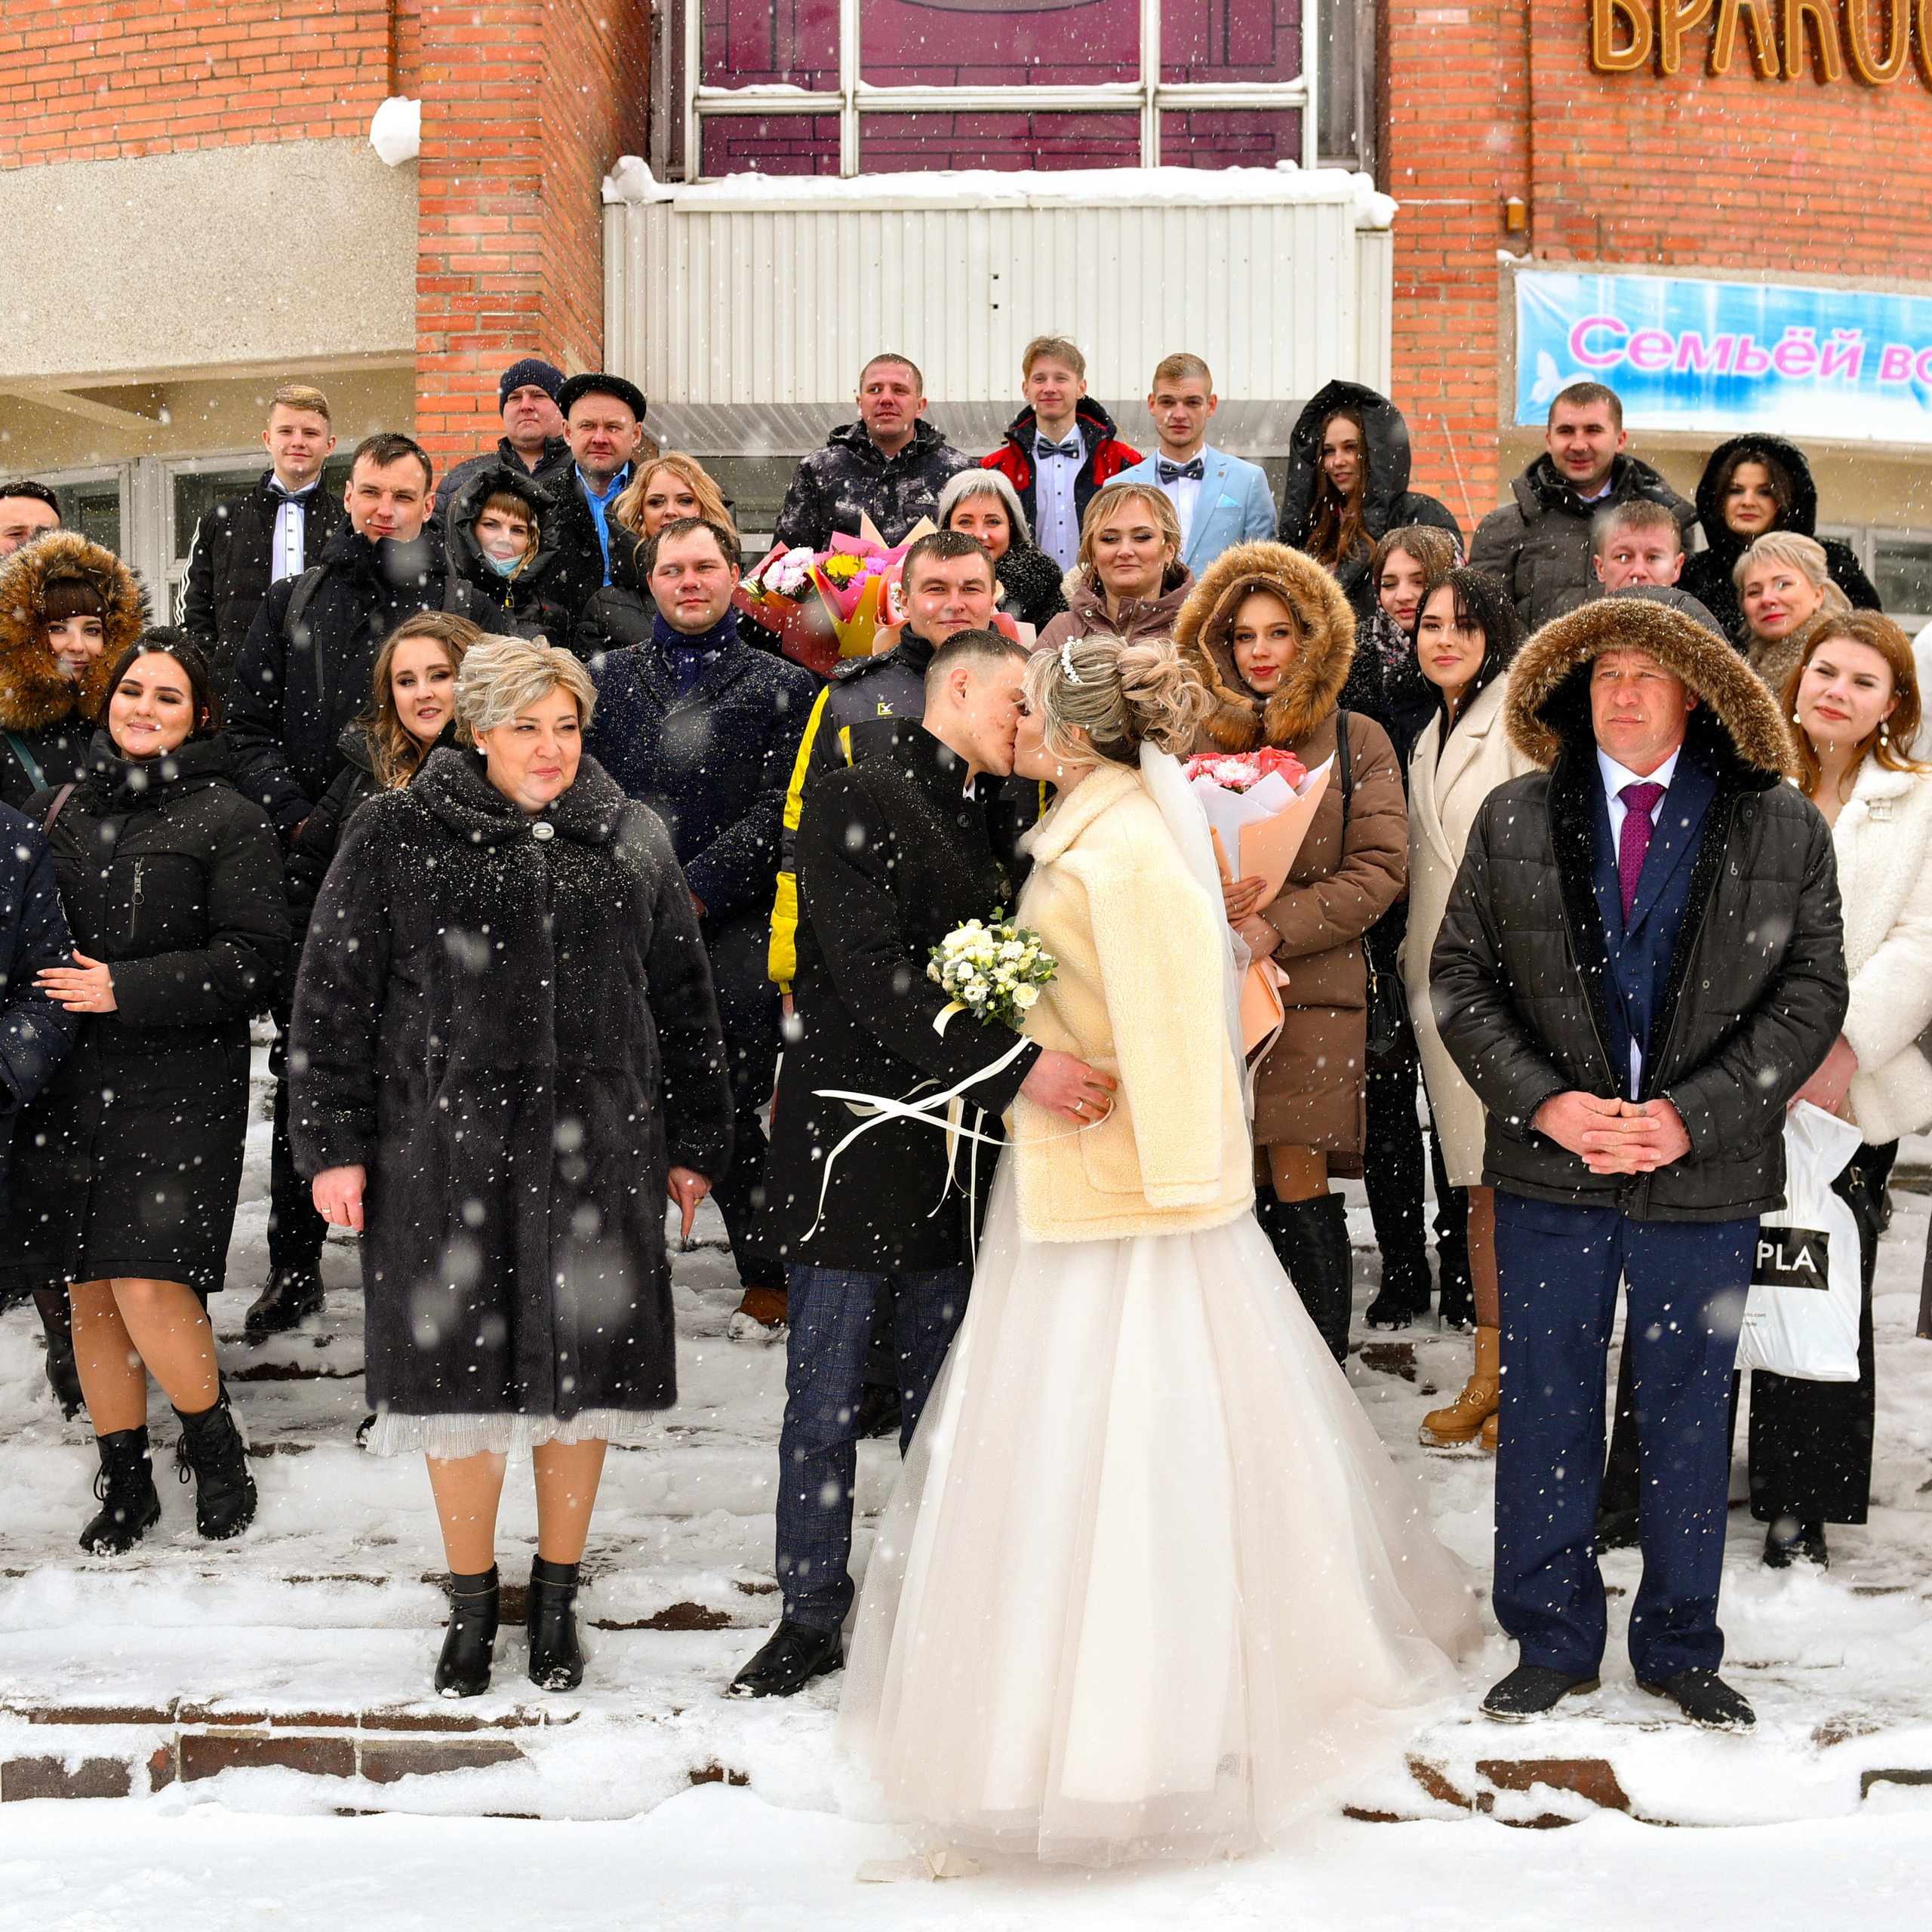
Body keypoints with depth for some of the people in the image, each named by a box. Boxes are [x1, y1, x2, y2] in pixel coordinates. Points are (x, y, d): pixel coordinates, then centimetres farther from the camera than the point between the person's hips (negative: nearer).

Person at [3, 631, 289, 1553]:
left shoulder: (227, 820, -2)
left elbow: (254, 956, -9)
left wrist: (128, 988, -15)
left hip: (178, 1088, -5)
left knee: (148, 1286, -13)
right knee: (88, 1291, 8)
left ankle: (213, 1441, 13)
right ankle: (124, 1481, 22)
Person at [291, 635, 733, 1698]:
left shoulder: (631, 840, 11)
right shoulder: (397, 835, 3)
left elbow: (684, 1001, 14)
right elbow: (334, 998, 3)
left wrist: (694, 1143, 13)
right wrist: (334, 1144, -2)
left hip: (597, 1151, 2)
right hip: (444, 1149, -2)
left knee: (579, 1371, 7)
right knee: (463, 1369, 4)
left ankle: (557, 1600, 25)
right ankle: (471, 1606, 22)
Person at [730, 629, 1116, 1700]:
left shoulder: (986, 818, 15)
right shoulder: (853, 800, -9)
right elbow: (874, 981, -20)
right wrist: (1015, 1066, -27)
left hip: (956, 1160, 7)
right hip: (854, 1151, -6)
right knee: (826, 1399, 3)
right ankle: (810, 1617, 16)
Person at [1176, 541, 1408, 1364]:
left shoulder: (1356, 740, 6)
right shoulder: (1197, 737, 12)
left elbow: (1380, 869, -1)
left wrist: (1276, 926, -11)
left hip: (1312, 991, -2)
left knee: (1298, 1187, -6)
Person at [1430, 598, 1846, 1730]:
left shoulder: (1784, 828, -1)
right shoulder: (1514, 821, 3)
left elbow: (1812, 996, -3)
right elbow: (1461, 979, 3)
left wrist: (1690, 1117, -13)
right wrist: (1543, 1102, -11)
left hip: (1707, 1176, -1)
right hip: (1549, 1170, 1)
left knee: (1689, 1413, 11)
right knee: (1546, 1409, 9)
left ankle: (1680, 1646, 28)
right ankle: (1553, 1641, 25)